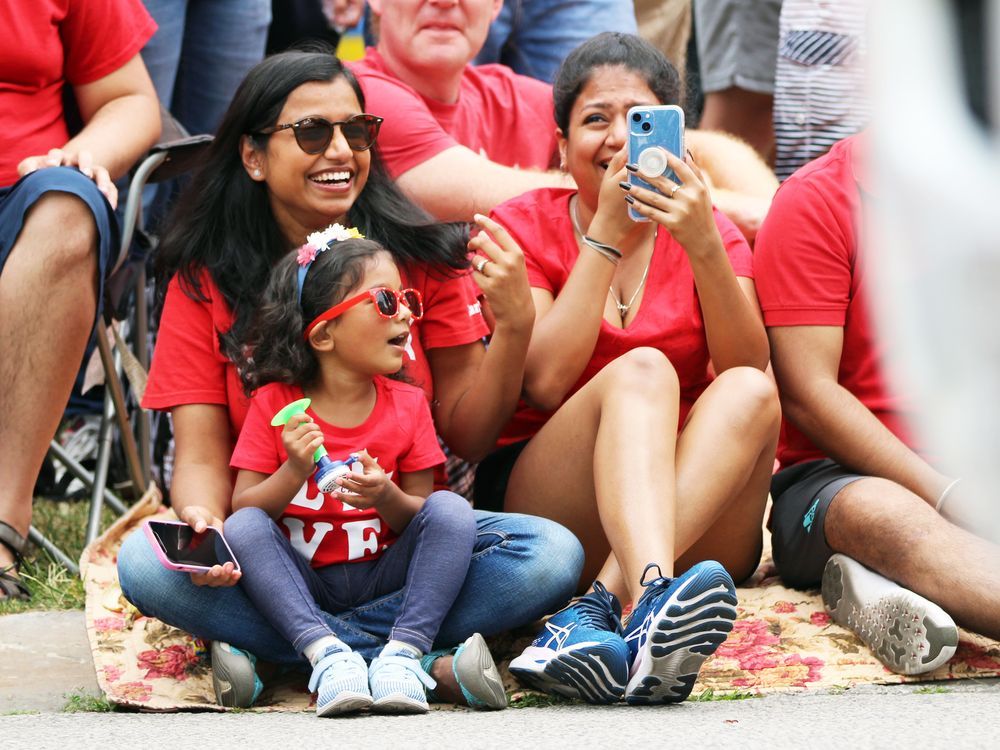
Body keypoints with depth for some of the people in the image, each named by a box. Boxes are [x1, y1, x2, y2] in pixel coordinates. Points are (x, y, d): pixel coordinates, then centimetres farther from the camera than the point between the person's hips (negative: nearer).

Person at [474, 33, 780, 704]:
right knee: (642, 370, -28)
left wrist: (704, 247, -21)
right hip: (544, 511, -2)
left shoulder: (711, 232, 11)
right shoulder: (524, 227, 6)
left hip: (699, 517, 2)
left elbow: (748, 368, -8)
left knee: (749, 392, -26)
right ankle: (651, 599, -58)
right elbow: (546, 381, -12)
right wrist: (606, 237, -12)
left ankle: (590, 620, -42)